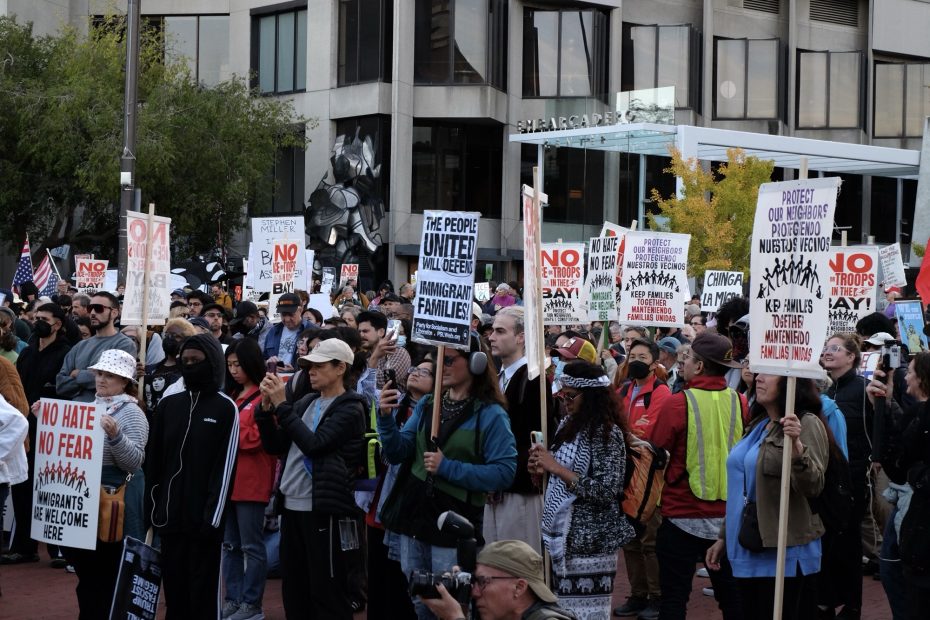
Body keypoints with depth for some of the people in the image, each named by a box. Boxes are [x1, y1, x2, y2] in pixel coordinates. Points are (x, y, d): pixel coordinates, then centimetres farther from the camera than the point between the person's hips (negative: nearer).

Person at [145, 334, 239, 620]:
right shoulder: (168, 405, 11)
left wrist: (213, 516, -13)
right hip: (170, 515, 5)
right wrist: (152, 508, 6)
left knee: (203, 593, -2)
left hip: (204, 517, -4)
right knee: (174, 589, 8)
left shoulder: (225, 408, -3)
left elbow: (225, 466, -8)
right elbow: (154, 461, 13)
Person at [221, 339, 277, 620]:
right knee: (230, 544, 11)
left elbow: (255, 438, -15)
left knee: (251, 545, -2)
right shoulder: (231, 396, 16)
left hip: (251, 481, -8)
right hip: (227, 478, 8)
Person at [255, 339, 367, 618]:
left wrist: (281, 405, -16)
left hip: (323, 510, -7)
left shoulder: (350, 409, -7)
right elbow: (274, 446, 15)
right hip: (291, 506, 8)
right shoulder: (306, 402, 15)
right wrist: (267, 408, 0)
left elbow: (314, 444, -19)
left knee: (326, 592, -4)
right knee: (293, 590, 13)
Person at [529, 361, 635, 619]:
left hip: (590, 539, -7)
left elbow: (606, 490, -18)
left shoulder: (608, 432, -10)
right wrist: (543, 469, -1)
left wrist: (556, 468, -17)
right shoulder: (568, 425, 11)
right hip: (562, 534, 7)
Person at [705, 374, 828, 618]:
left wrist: (796, 447, -38)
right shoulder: (758, 424, 15)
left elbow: (813, 488, -22)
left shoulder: (807, 424, -11)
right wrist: (724, 537, 20)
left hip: (786, 553, -8)